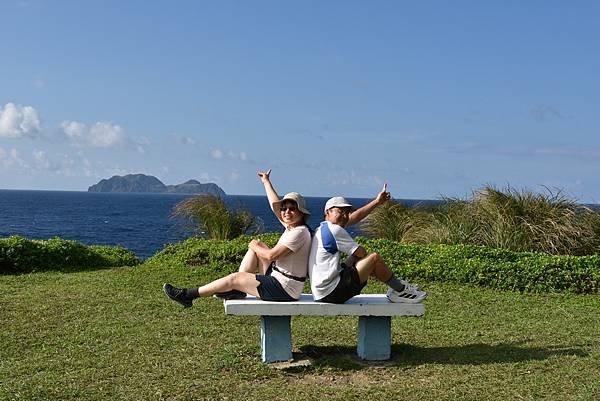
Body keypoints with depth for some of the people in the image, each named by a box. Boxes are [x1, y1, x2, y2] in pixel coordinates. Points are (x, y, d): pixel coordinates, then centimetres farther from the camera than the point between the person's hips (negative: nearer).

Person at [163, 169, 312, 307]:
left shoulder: (300, 232, -21)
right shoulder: (291, 226, 7)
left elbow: (271, 255, -23)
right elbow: (275, 205, 19)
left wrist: (254, 247, -4)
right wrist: (266, 182, 25)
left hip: (284, 289, -9)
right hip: (278, 278, 9)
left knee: (234, 278, -6)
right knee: (257, 245, 12)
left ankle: (188, 295, 5)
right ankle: (237, 290, 11)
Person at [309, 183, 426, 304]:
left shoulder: (324, 227, 16)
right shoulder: (333, 230, -14)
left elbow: (357, 216, 20)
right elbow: (361, 252, -10)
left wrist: (377, 202, 20)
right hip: (332, 292, -11)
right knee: (374, 258, -6)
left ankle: (398, 287, 25)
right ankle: (400, 290, 10)